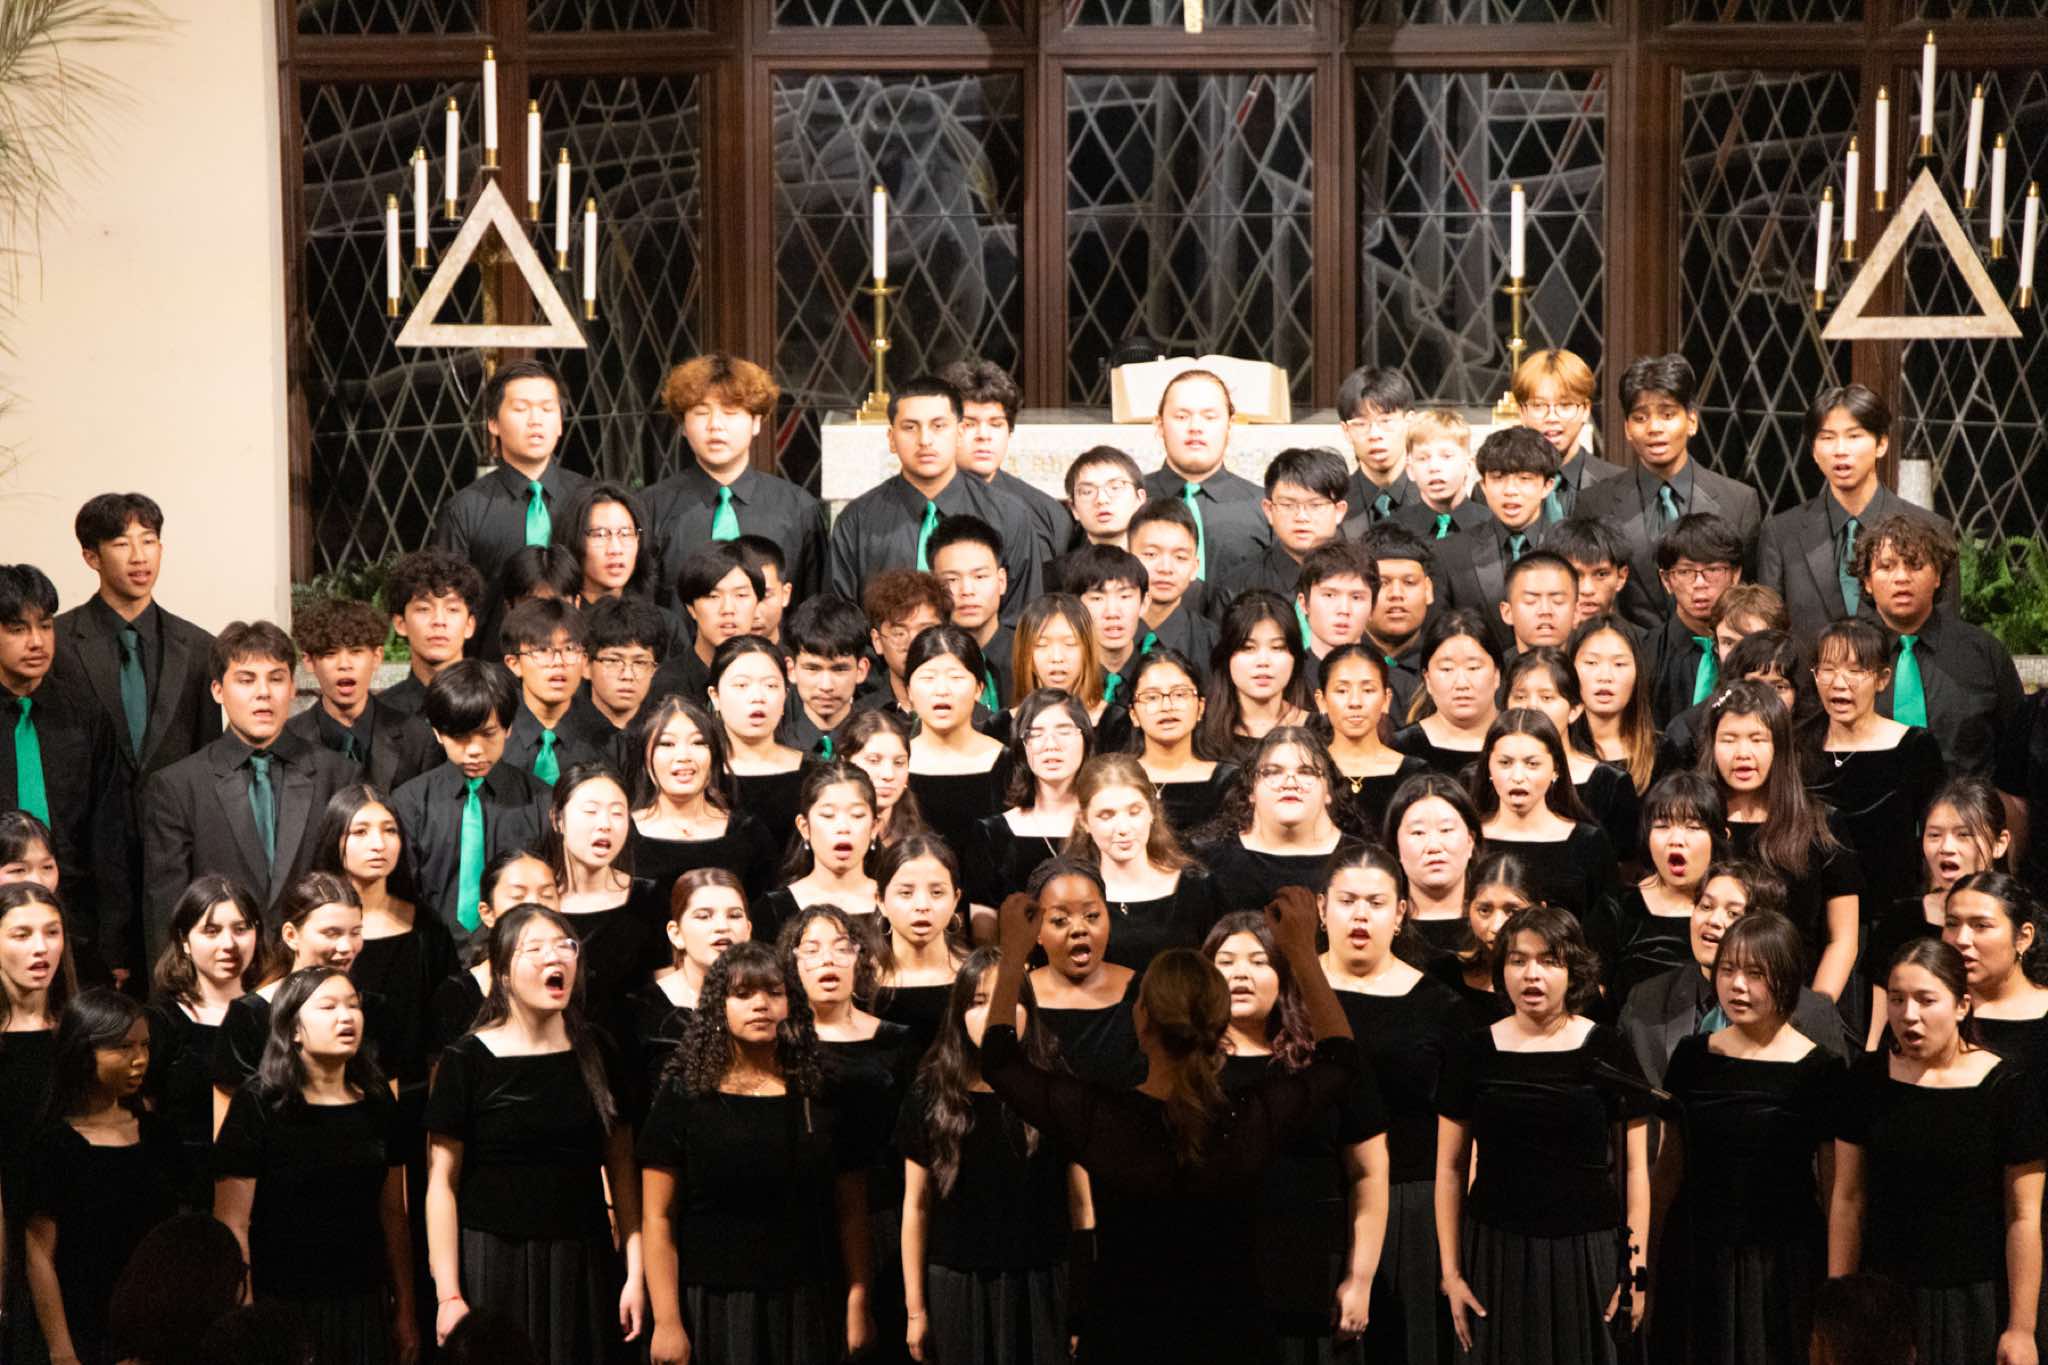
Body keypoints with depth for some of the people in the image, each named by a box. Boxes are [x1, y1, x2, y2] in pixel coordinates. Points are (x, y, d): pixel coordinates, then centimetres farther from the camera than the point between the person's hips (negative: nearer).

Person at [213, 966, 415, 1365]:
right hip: (283, 1311, -5)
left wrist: (405, 1311, 8)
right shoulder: (259, 1104, -9)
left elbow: (393, 1216, 10)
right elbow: (233, 1226, -12)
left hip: (365, 1307, 5)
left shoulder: (376, 1103, 6)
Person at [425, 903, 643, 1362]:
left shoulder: (597, 1055, 5)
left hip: (585, 1268, 3)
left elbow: (622, 1170, 7)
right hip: (494, 1267, -3)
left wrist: (635, 1273, 1)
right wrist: (449, 1295, -10)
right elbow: (442, 1183, -6)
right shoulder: (468, 1060, -6)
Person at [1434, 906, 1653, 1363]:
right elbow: (1450, 1170, 5)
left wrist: (1636, 1268, -3)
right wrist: (1451, 1272, 2)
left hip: (1588, 1256, -1)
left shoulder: (1608, 1052, -1)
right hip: (1496, 1256, 1)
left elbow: (1634, 1169, 2)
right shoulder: (1473, 1054, 1)